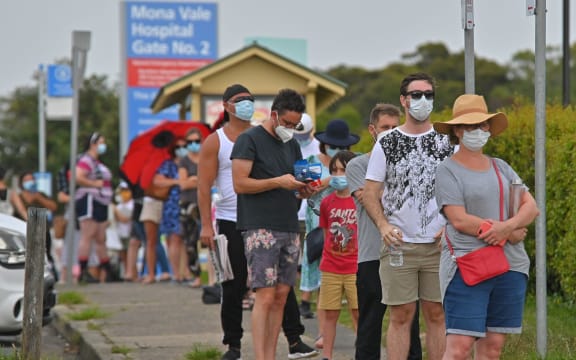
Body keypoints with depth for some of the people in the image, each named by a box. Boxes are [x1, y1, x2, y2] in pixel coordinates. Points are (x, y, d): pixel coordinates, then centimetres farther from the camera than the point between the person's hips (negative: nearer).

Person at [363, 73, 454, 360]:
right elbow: (370, 192, 4)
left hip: (438, 244, 1)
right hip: (398, 244, -1)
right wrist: (383, 226, -12)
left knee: (437, 315, 4)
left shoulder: (447, 142, 8)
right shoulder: (386, 143, 5)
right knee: (400, 316, -1)